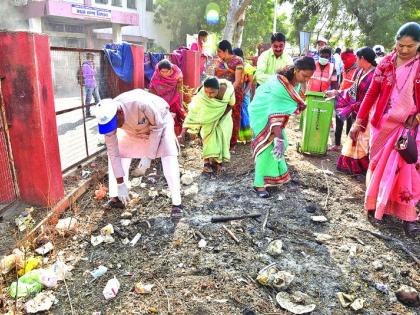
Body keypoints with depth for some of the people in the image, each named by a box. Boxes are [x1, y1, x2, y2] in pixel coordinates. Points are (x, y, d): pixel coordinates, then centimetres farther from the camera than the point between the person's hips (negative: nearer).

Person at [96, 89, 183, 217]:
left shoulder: (141, 103, -43)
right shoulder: (108, 117, -27)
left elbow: (158, 126, -28)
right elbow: (113, 151, -21)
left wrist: (148, 156, -27)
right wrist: (120, 183, -20)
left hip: (160, 120, -4)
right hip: (133, 129, 5)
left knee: (168, 156, -23)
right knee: (114, 153, -7)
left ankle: (176, 203, -18)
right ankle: (116, 197, 0)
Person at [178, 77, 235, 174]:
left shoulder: (228, 88, -34)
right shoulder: (202, 96, -40)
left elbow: (231, 104, -14)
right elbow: (192, 113, -40)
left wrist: (220, 118, -19)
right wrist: (182, 134, -46)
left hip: (224, 113, 2)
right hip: (209, 115, -2)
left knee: (222, 133, -10)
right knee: (210, 132, -19)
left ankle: (219, 161, 4)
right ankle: (207, 162, -9)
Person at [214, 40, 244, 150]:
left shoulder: (237, 61, -5)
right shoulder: (219, 61, 11)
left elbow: (238, 80, -12)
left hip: (234, 93, -4)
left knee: (233, 118, 3)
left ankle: (232, 144, 14)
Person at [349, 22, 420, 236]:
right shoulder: (386, 63, 0)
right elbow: (372, 93, 1)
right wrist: (358, 122, -1)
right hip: (382, 123, 2)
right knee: (378, 164, 10)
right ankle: (375, 203, 26)